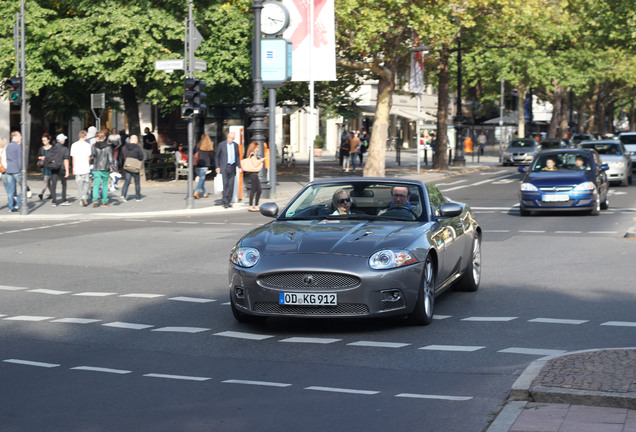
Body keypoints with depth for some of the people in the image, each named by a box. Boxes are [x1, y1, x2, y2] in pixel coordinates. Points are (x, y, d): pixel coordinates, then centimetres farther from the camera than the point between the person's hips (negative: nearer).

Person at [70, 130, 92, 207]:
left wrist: (73, 168, 13)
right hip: (85, 168, -2)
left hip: (77, 168, 2)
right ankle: (84, 196, -11)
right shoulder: (87, 145, -5)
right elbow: (89, 157, -1)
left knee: (79, 184, 8)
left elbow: (73, 158, 5)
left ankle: (81, 201, 9)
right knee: (86, 182, 11)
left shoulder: (74, 145, 2)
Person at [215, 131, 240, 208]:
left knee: (231, 185, 3)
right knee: (225, 184, -10)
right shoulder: (221, 145, -3)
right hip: (224, 167, -4)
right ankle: (225, 202, -8)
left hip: (232, 167, 4)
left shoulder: (235, 145, 9)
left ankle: (229, 201, 10)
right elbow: (216, 156, 2)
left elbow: (237, 156, 17)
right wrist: (217, 167, -5)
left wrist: (239, 167, 8)